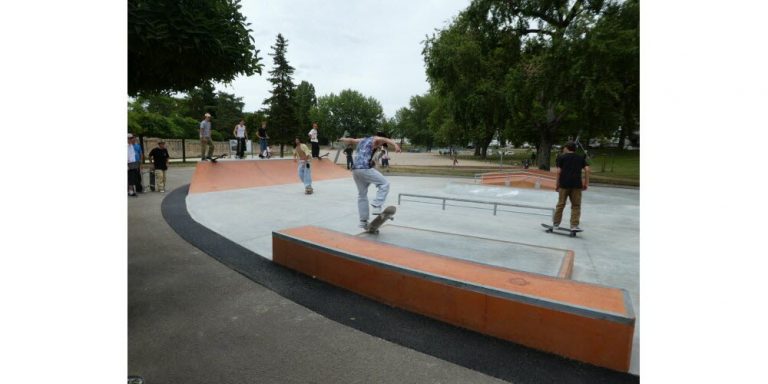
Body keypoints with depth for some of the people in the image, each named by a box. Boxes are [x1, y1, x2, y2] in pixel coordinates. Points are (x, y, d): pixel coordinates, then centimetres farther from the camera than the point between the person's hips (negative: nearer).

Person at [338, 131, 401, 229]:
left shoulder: (362, 140, 28)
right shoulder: (375, 140, 7)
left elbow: (351, 140, 46)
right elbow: (385, 139, -16)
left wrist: (343, 139, 68)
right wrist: (395, 145, -33)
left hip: (355, 169, 8)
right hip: (365, 168, -8)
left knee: (362, 195, 13)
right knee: (384, 184, -1)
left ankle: (363, 221, 15)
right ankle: (376, 206, -14)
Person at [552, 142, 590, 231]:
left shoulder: (561, 157, 7)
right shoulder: (581, 158, 14)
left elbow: (559, 171, -1)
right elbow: (587, 169, 2)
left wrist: (557, 184, 5)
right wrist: (586, 183, 5)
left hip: (564, 184, -1)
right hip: (577, 184, 1)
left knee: (561, 204, 8)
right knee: (576, 206, 5)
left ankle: (556, 223, 15)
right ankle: (574, 225, 1)